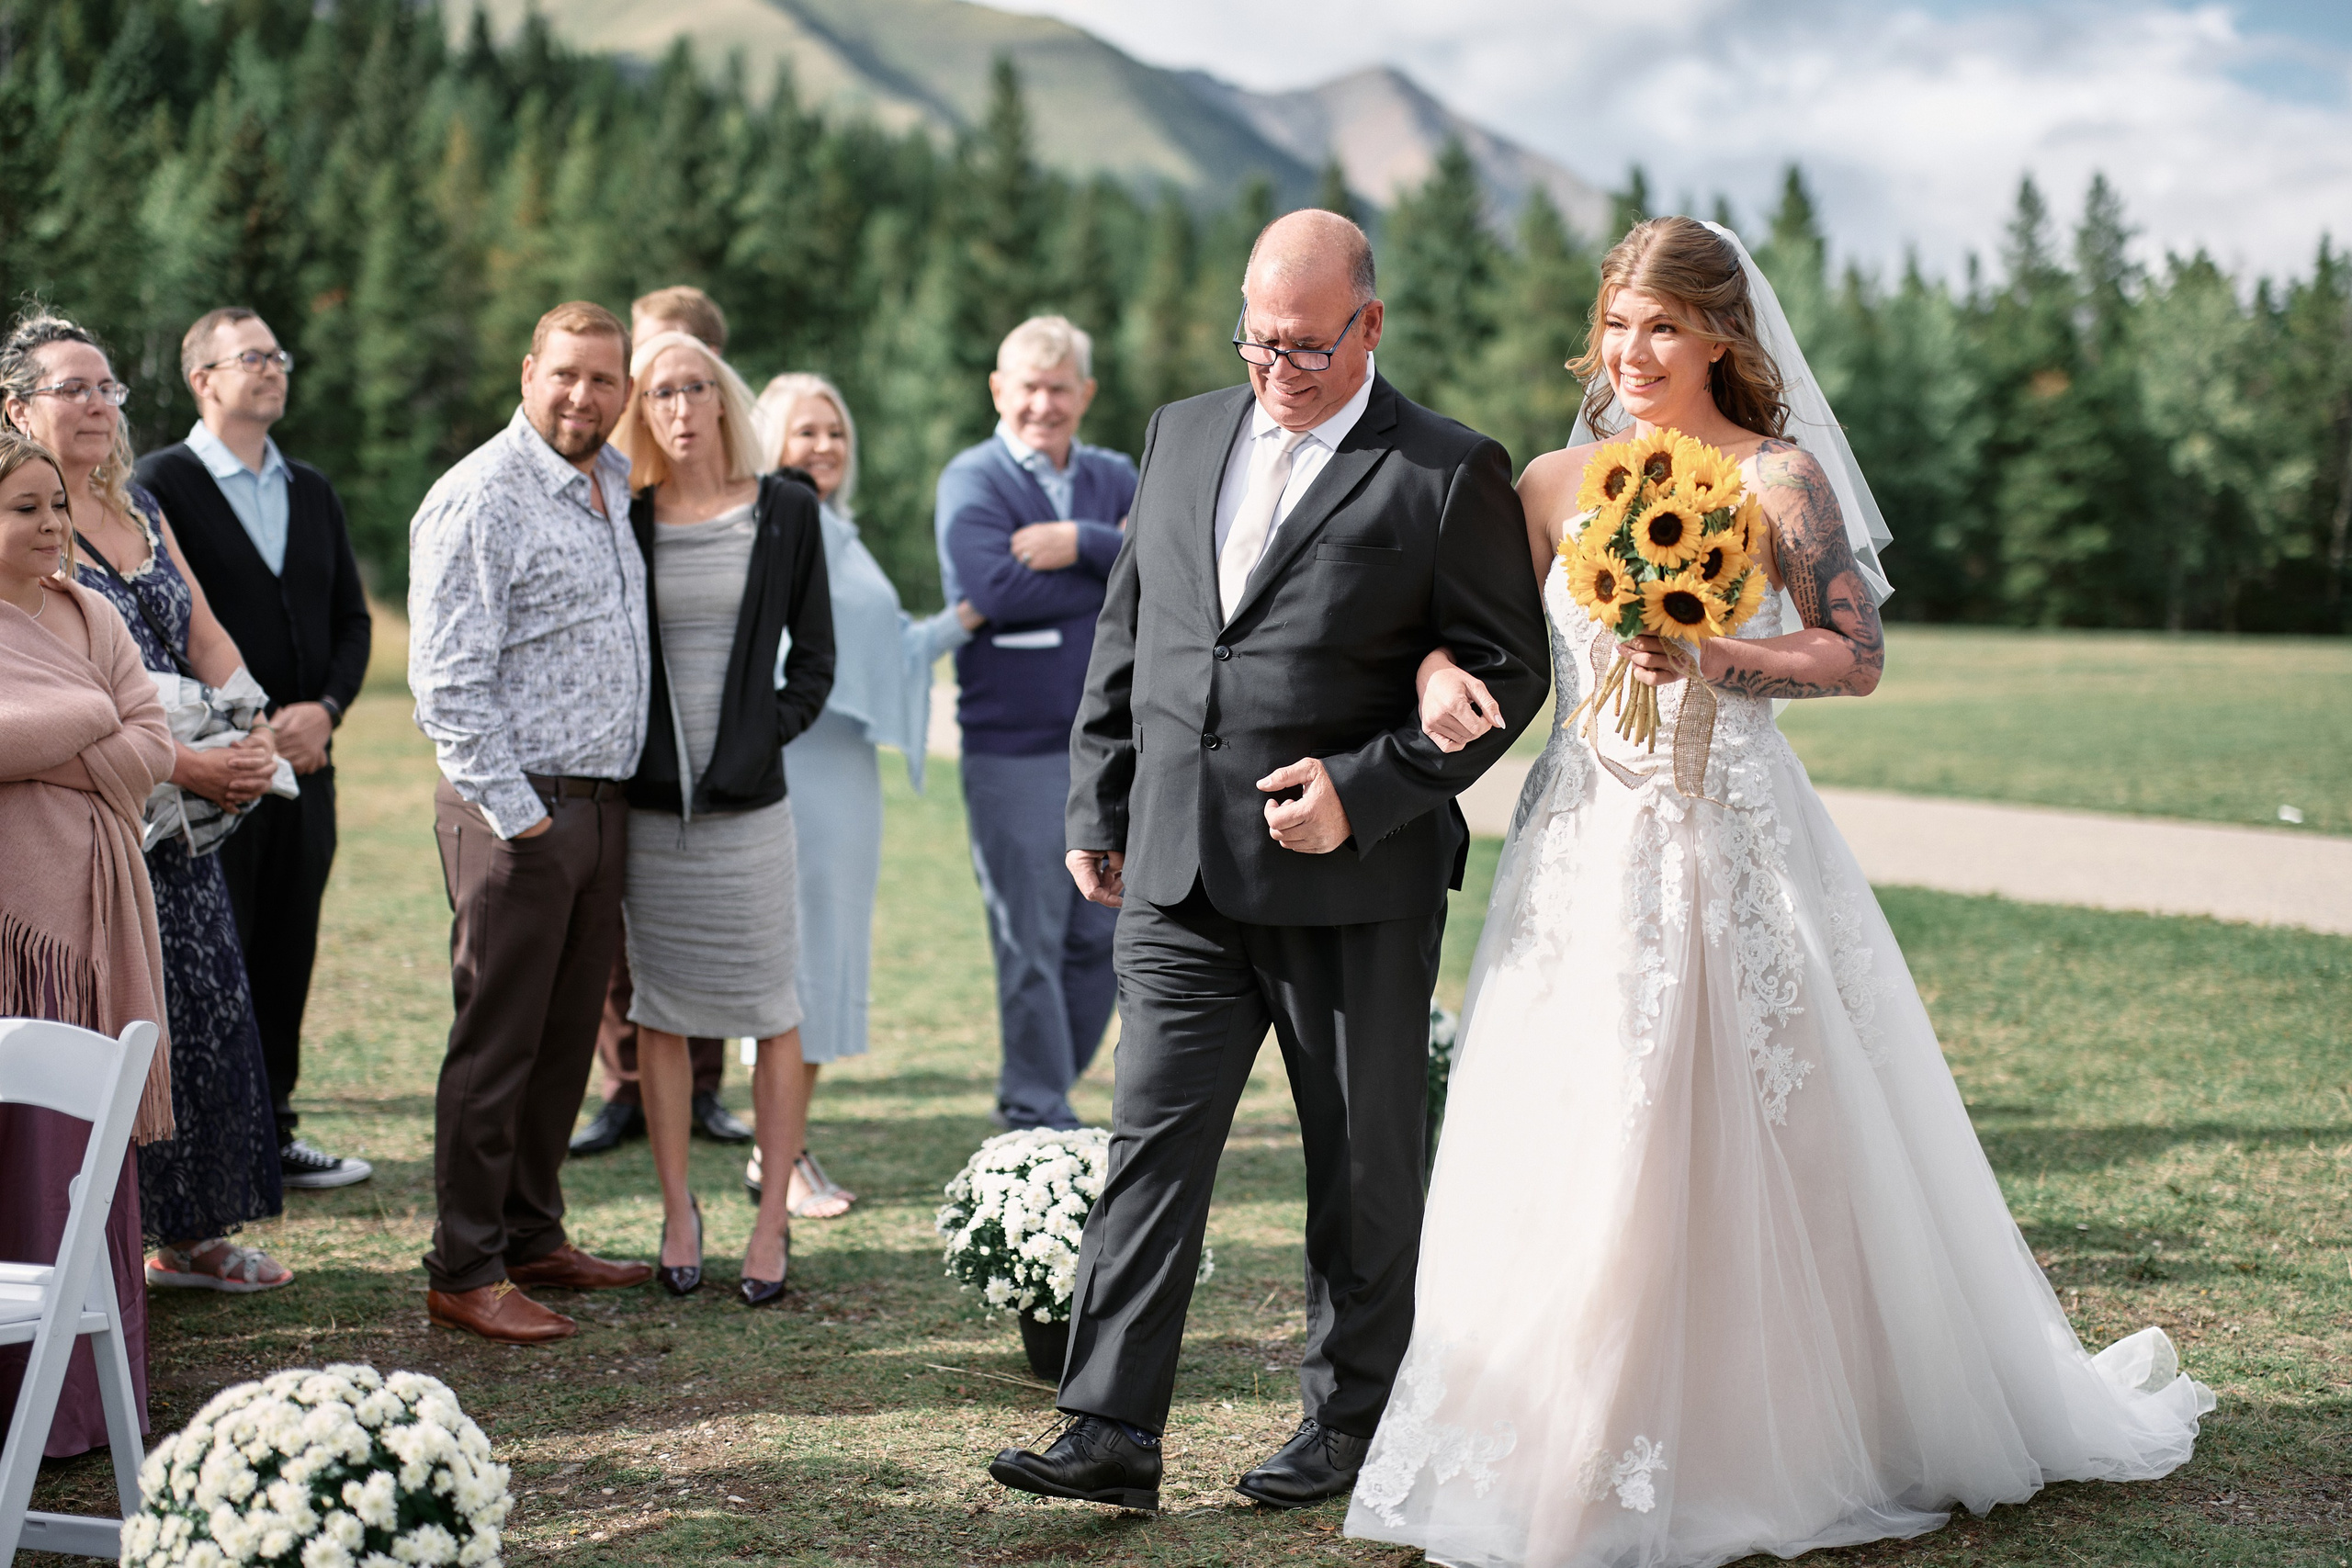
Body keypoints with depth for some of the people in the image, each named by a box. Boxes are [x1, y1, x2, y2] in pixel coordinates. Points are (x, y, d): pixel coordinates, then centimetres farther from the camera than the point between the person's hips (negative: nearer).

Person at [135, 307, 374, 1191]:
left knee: (286, 956, 10)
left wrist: (325, 708, -3)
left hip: (303, 763, 6)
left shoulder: (313, 491, 17)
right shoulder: (163, 483, -3)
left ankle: (271, 1133, 19)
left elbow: (352, 618, 15)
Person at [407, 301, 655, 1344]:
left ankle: (534, 1237, 24)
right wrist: (514, 816, -17)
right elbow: (449, 683, -16)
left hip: (602, 803, 8)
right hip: (517, 809, -8)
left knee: (567, 1036, 13)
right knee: (496, 1042, -3)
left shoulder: (614, 485, 14)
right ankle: (464, 1271, 5)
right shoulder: (479, 499, -12)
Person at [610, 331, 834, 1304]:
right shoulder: (624, 521, 5)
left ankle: (773, 1220, 9)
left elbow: (813, 657, 7)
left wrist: (765, 738, -5)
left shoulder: (784, 511, 4)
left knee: (770, 1010, 0)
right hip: (647, 801, 1)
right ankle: (677, 1209, 19)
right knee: (660, 1009, 7)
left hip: (748, 799, -1)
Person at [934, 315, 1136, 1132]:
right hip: (1014, 750, -5)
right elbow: (996, 589, -20)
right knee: (1030, 943, 0)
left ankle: (1040, 1097, 26)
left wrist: (1080, 544, -18)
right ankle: (1039, 1121, 11)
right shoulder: (972, 480, -3)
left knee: (1102, 936, 10)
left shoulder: (1113, 477, 12)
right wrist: (1124, 572, -10)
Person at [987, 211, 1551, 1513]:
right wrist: (1097, 809, 12)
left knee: (1362, 1164, 9)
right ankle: (1111, 1434, 0)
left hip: (1357, 882, -4)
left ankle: (1348, 1416, 24)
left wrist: (1366, 791, -16)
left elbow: (1506, 666, -6)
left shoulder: (1448, 474, -4)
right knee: (1153, 1142, -1)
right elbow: (1123, 634, 16)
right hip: (1179, 878, 4)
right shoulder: (1181, 436, 12)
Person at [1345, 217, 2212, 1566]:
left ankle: (1775, 1434, 15)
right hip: (1589, 848, 4)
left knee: (1750, 1139, -1)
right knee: (1576, 1150, 3)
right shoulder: (1556, 484, 10)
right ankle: (1583, 1445, 15)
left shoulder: (1779, 477, 0)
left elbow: (1857, 656, -2)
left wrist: (1711, 660, -15)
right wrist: (1440, 673, -11)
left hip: (1735, 842, -4)